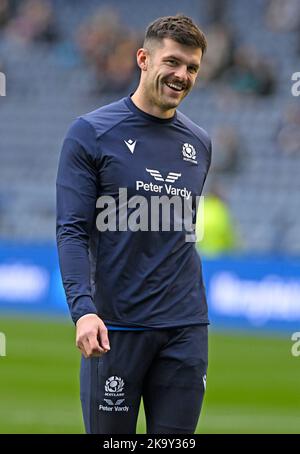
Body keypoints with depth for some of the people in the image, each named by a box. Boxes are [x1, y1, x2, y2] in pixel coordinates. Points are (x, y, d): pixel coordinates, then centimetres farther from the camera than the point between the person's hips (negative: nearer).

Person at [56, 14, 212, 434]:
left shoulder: (200, 143, 12)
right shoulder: (92, 132, -3)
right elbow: (72, 230, -9)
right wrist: (83, 309, -22)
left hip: (185, 328, 4)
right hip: (116, 327, -4)